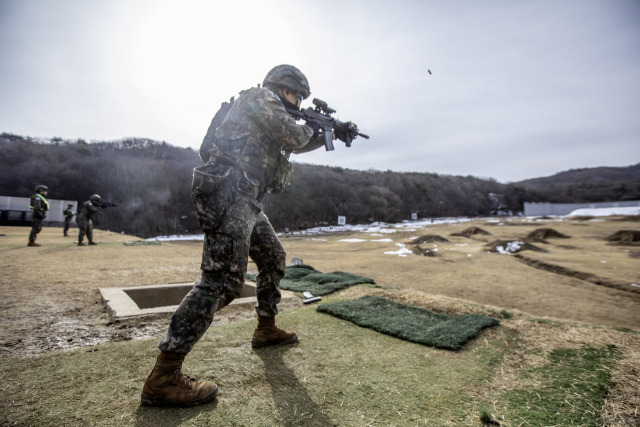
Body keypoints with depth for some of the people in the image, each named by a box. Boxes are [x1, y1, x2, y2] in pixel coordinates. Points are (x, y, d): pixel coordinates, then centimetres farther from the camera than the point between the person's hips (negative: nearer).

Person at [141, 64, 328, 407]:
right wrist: (310, 129, 12)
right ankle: (162, 377, -14)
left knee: (274, 261, 18)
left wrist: (326, 136, 28)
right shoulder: (260, 97, 0)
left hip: (246, 200, 11)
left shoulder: (271, 112, 29)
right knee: (222, 279, -18)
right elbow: (293, 137, -9)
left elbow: (296, 145, 37)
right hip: (228, 196, -11)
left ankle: (266, 330, 33)